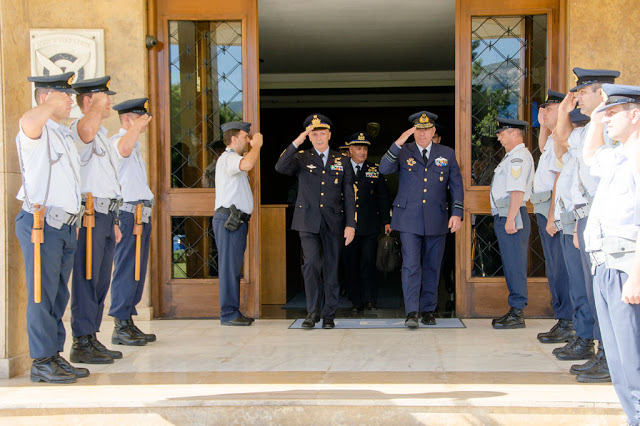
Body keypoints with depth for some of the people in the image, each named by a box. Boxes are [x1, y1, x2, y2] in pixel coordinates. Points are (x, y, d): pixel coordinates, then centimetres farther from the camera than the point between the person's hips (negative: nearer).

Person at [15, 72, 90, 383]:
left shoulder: (64, 134, 21)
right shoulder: (37, 131, -8)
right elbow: (28, 121, -35)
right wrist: (51, 105, -16)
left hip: (67, 226, 9)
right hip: (41, 224, -9)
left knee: (59, 296, 12)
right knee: (43, 295, -5)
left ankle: (55, 356, 19)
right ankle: (41, 362, 0)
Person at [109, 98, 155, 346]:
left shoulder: (135, 144, 24)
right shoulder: (117, 140, -7)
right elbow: (123, 149, -35)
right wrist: (139, 126, -31)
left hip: (141, 215, 10)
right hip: (128, 215, -10)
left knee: (137, 272, 10)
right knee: (126, 270, -9)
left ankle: (128, 323, 15)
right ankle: (120, 327, -5)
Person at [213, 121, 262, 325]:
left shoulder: (234, 158, 24)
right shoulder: (228, 158, -11)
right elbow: (247, 165, -30)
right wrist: (256, 144, -18)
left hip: (237, 221, 11)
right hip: (228, 219, -11)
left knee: (234, 268, 10)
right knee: (229, 267, -9)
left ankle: (233, 312, 14)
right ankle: (228, 314, -8)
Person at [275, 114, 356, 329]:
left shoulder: (342, 162, 11)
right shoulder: (301, 158, 7)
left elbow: (349, 196, 8)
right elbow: (280, 167, -15)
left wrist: (351, 224, 0)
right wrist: (297, 142, -21)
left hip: (333, 222, 2)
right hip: (308, 221, -1)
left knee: (331, 269, 4)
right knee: (311, 263, -14)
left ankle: (329, 315, 14)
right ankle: (313, 312, -2)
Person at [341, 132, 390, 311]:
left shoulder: (375, 171, 9)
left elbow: (383, 197, 11)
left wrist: (386, 221, 6)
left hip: (369, 228, 0)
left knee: (368, 263, -5)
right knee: (350, 265, 3)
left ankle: (370, 301, 3)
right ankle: (356, 301, 12)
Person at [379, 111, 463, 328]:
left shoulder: (447, 154, 9)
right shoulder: (403, 152, 4)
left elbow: (456, 186, 10)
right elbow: (384, 169, -13)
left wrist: (457, 213, -2)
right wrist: (398, 143, -22)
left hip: (437, 220, 2)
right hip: (409, 219, -2)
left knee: (432, 267, 8)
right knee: (411, 265, -9)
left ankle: (428, 310, 19)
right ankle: (411, 313, -8)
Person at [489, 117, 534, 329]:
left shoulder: (519, 157, -12)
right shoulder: (512, 156, 21)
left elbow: (518, 190, -21)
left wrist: (510, 219, -25)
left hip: (512, 217, -11)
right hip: (506, 217, 11)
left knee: (515, 266, -8)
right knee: (511, 266, 13)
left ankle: (517, 314, -5)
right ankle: (515, 310, 19)